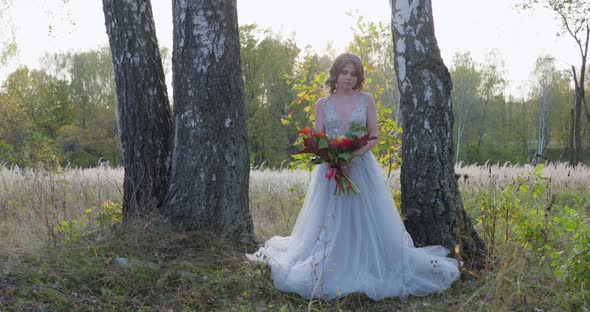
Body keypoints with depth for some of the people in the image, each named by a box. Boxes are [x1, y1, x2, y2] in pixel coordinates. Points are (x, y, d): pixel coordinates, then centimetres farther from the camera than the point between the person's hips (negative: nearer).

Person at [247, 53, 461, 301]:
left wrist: (355, 152, -15)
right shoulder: (322, 103, 6)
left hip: (361, 167, -1)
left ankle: (373, 269, 14)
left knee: (367, 221, 0)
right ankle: (329, 274, 15)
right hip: (330, 169, 1)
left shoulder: (367, 100, 4)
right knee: (328, 223, 3)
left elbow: (374, 137, 2)